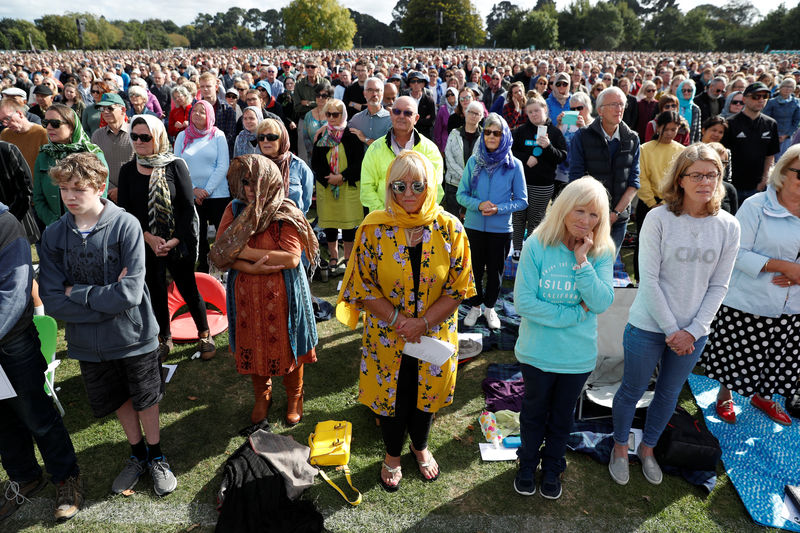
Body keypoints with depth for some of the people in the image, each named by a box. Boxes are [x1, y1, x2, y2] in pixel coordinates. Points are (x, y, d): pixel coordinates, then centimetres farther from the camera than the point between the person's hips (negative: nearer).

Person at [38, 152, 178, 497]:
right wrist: (106, 299, -20)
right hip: (89, 341, 4)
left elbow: (130, 294, -24)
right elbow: (52, 301, -12)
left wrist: (77, 293, -16)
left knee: (146, 398, 15)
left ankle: (156, 456, 39)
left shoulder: (125, 225, -19)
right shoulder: (53, 235, -7)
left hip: (134, 336, -3)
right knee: (118, 400, 21)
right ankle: (137, 454, 44)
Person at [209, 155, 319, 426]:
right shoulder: (234, 210, 0)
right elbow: (220, 254, -5)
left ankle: (294, 398, 35)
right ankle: (262, 396, 41)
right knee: (253, 347, 15)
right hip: (247, 296, 3)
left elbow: (291, 258, -20)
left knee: (288, 347, 10)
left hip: (281, 296, -3)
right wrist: (251, 268, -21)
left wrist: (249, 252, -17)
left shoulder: (285, 214, -10)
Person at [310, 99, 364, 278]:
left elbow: (359, 162, -6)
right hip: (326, 187, 2)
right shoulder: (321, 136, 6)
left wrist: (342, 177, -16)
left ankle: (347, 259, 16)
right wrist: (329, 178, -11)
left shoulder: (351, 136, -2)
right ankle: (333, 258, 19)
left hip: (348, 186, -2)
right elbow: (315, 163, 5)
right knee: (329, 222, 6)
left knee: (348, 222, 2)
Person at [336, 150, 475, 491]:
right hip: (386, 335, 0)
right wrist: (398, 319, -18)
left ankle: (420, 446, 50)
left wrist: (423, 322, -18)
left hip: (435, 335, 1)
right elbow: (364, 286, -9)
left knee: (426, 392, 20)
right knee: (390, 395, 16)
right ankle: (393, 455, 44)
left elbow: (458, 288, -8)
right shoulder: (374, 227, -11)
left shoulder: (449, 228, -10)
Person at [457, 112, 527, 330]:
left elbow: (522, 201, -3)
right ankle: (475, 306, 33)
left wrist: (498, 209, -19)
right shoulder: (474, 161, -2)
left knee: (495, 270, 13)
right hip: (474, 226, 1)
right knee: (475, 269, 12)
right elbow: (461, 194, 0)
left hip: (501, 229, -1)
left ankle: (490, 307, 35)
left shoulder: (514, 165, -6)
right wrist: (478, 205, -19)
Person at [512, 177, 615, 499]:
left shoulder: (601, 253, -8)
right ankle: (527, 465, 45)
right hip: (538, 352, -2)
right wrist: (575, 314, -20)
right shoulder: (537, 245, -16)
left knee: (562, 416, 23)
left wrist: (582, 261, -25)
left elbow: (602, 303, -18)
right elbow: (523, 302, -21)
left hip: (578, 357, 2)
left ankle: (552, 468, 47)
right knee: (534, 412, 20)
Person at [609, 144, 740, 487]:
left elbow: (718, 286, 0)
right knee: (632, 390, 12)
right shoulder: (659, 219, -13)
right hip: (649, 326, -3)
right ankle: (620, 448, 36)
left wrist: (693, 331, -9)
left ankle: (648, 448, 42)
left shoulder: (728, 227, -3)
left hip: (693, 333, 4)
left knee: (669, 394, 19)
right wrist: (671, 330, -13)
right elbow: (649, 279, -13)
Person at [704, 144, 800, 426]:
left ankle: (762, 396, 45)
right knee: (737, 355, 10)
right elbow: (738, 253, -17)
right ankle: (725, 396, 36)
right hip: (747, 303, -5)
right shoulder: (756, 206, -12)